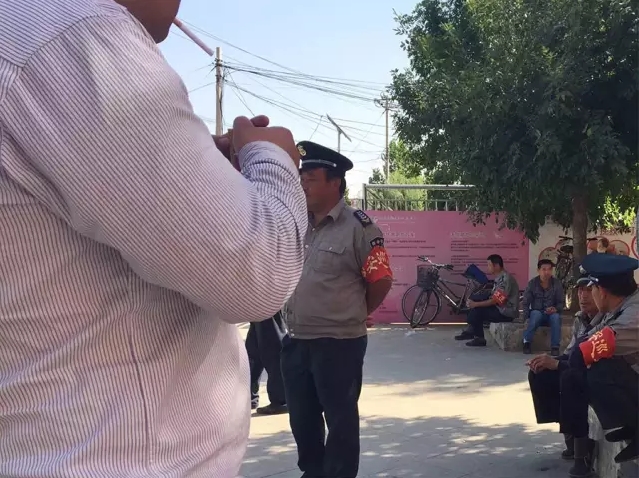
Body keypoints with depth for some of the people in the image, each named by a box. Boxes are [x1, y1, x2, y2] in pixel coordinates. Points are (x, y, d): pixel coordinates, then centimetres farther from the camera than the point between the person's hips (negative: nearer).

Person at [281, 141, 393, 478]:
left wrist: (355, 314, 3)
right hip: (296, 342, 7)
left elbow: (381, 280, -9)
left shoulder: (358, 227, -12)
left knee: (340, 420, 6)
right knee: (301, 418, 18)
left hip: (338, 343, -7)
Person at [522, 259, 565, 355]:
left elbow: (562, 302, 1)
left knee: (556, 317, -33)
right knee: (536, 314, -35)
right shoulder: (532, 283, -4)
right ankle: (527, 343, -26)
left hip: (551, 313, 1)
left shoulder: (557, 283, -2)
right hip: (537, 313, -1)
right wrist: (527, 318, -18)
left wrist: (556, 309, -22)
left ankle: (555, 347, -29)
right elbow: (525, 303, -3)